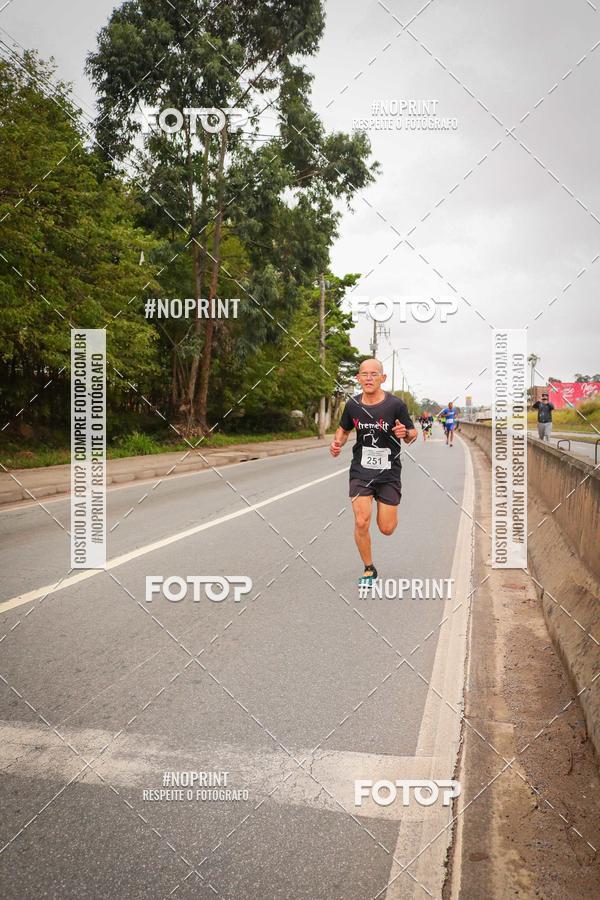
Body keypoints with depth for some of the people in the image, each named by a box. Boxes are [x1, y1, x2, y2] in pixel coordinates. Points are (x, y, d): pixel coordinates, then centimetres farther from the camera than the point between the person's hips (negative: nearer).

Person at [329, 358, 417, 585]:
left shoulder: (395, 404, -11)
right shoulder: (352, 405, -3)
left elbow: (412, 434, -2)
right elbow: (343, 429, 15)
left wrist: (405, 433, -25)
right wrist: (337, 443, -6)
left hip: (389, 473, -1)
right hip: (361, 471, 1)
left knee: (386, 529, 1)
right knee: (361, 522, -10)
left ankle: (388, 508, 40)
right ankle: (369, 570, 12)